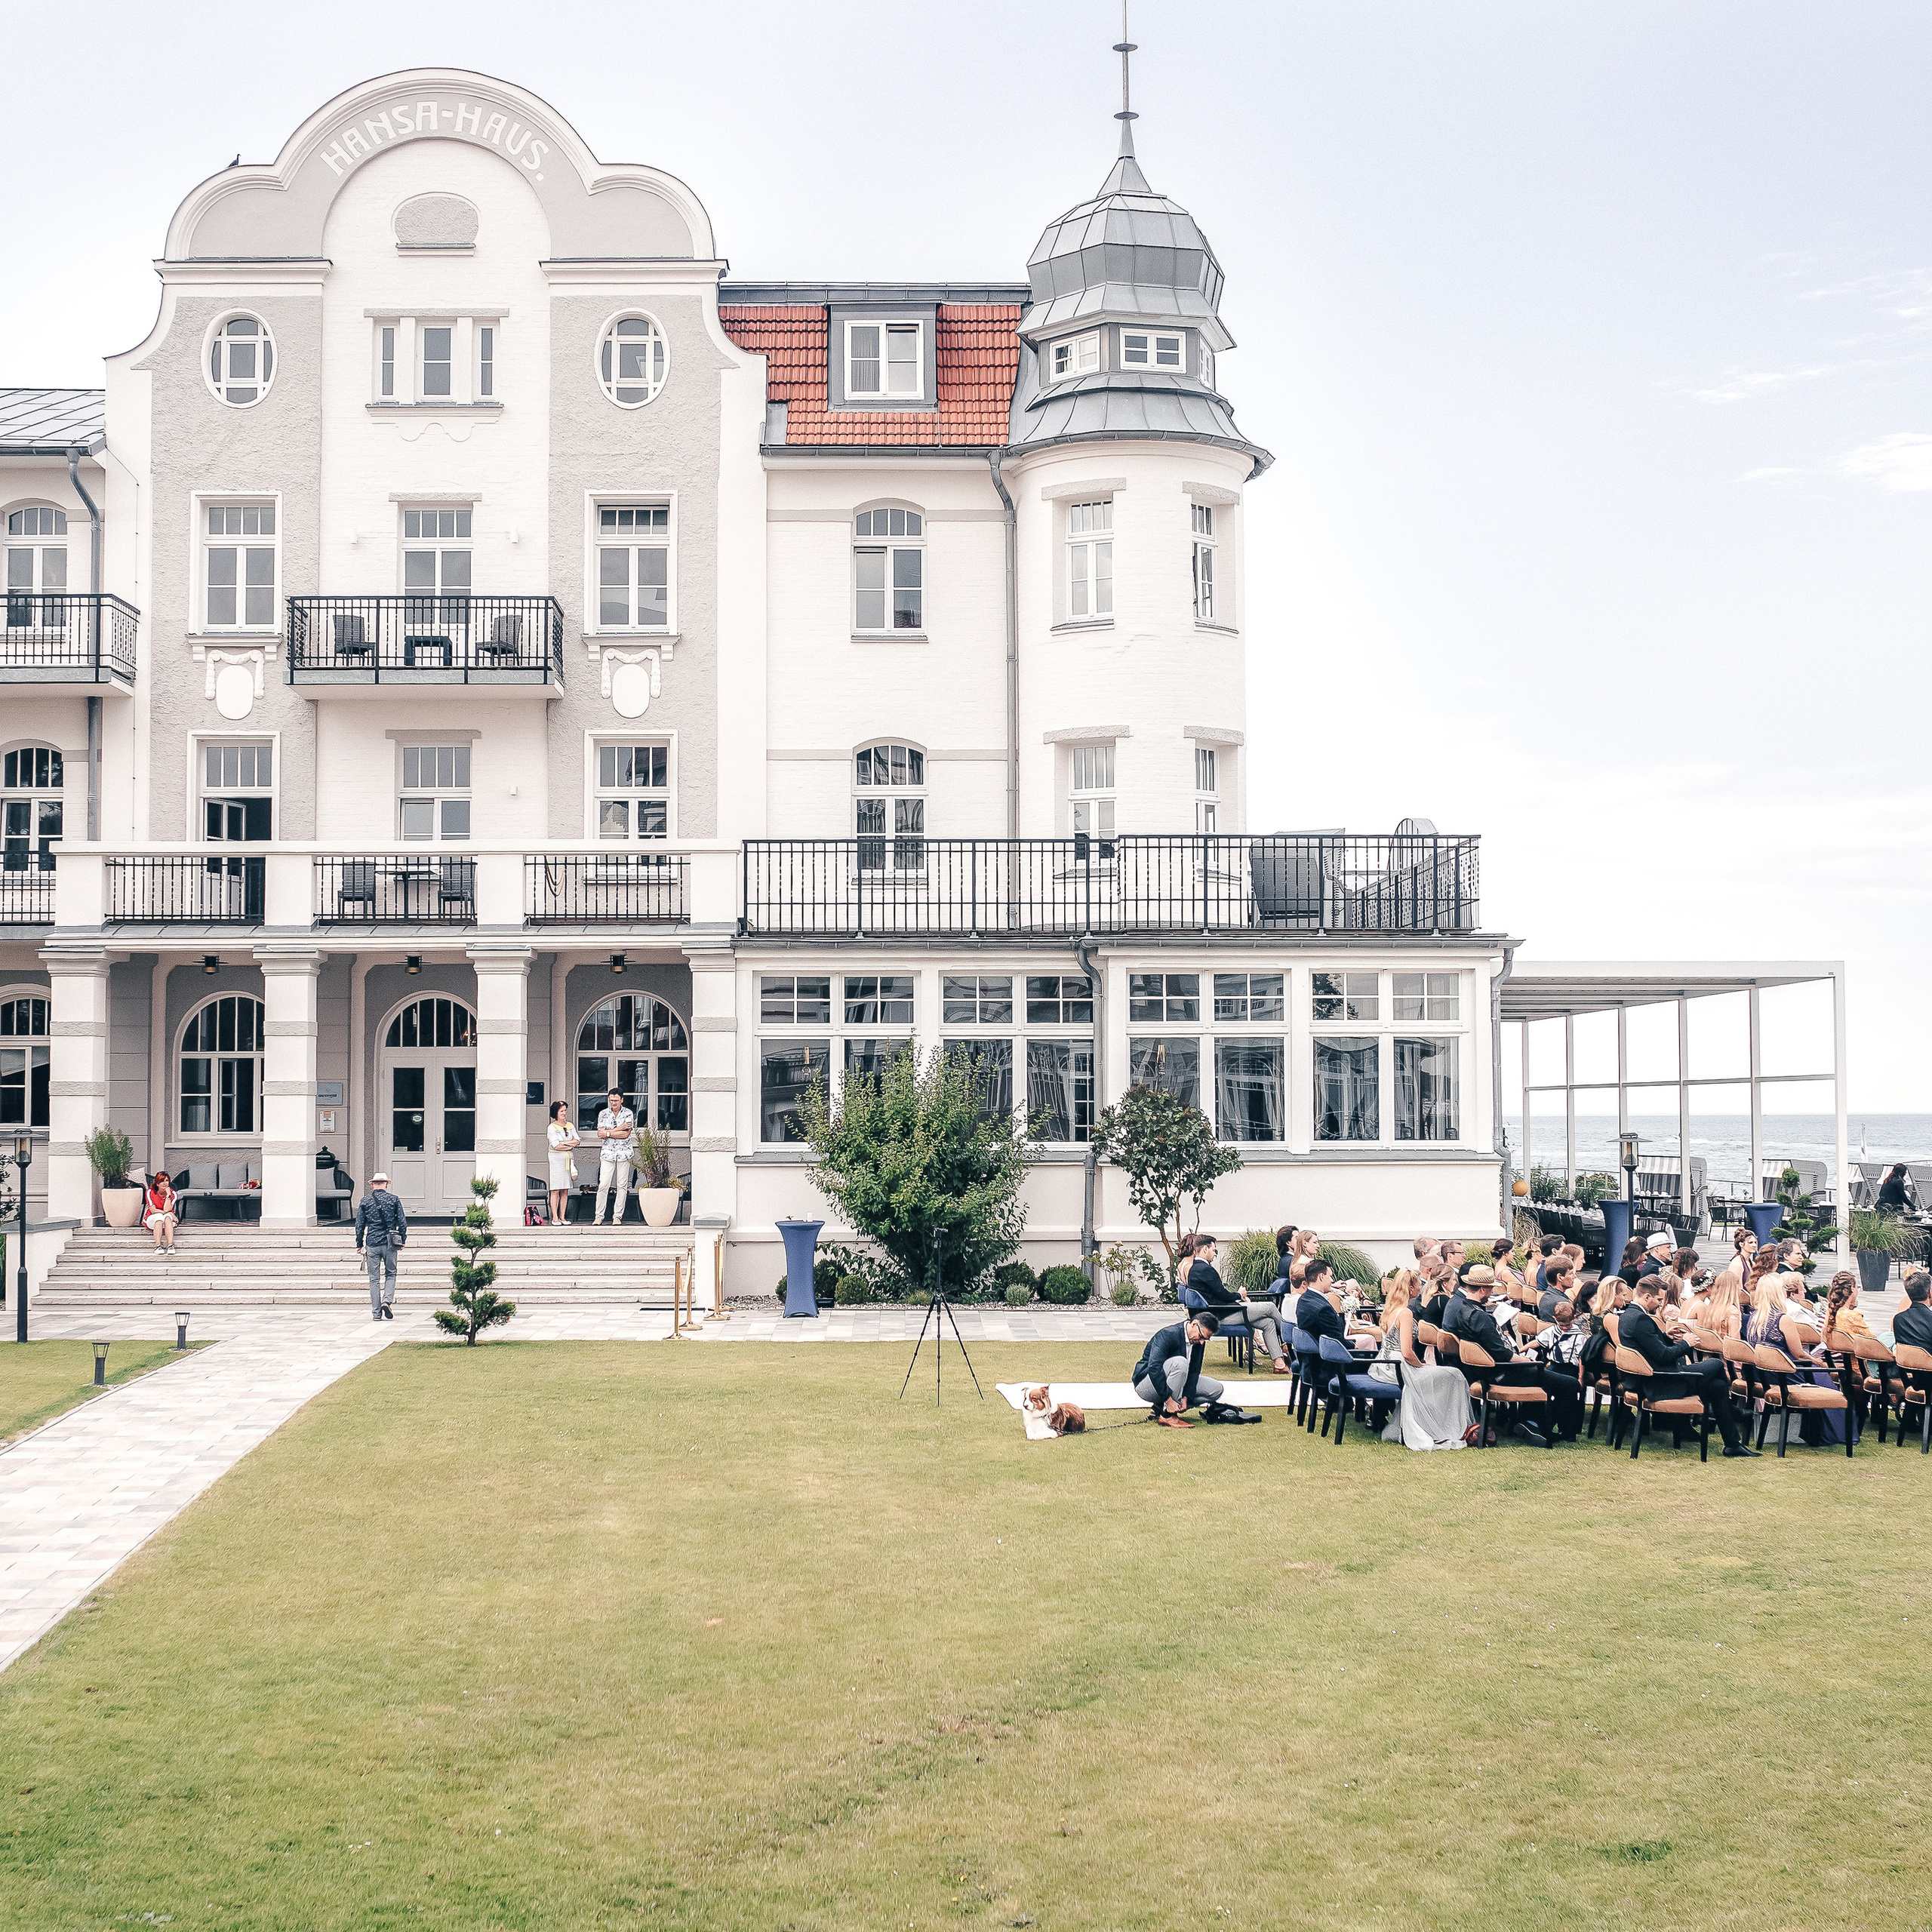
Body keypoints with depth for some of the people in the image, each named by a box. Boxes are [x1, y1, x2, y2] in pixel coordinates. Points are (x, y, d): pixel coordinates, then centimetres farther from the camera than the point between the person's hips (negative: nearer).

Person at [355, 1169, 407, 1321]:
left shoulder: (365, 1201, 2)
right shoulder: (393, 1200, 0)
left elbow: (360, 1224, 4)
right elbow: (402, 1222, 1)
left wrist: (359, 1244, 12)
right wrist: (402, 1241, 12)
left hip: (372, 1244, 0)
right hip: (390, 1244, 0)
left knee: (374, 1279, 5)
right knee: (390, 1274, 14)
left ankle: (376, 1313, 4)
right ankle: (387, 1301, -8)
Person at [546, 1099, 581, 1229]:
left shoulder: (570, 1126, 13)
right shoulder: (552, 1128, -4)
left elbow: (578, 1141, 4)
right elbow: (556, 1145, -14)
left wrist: (565, 1143, -9)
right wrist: (571, 1145, -5)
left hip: (568, 1159, 5)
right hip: (556, 1158, -5)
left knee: (565, 1190, 5)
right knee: (555, 1190, -6)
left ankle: (562, 1217, 8)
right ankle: (555, 1218, -6)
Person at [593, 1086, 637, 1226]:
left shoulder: (628, 1114, 1)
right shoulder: (603, 1114, 6)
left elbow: (626, 1134, -9)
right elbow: (600, 1134, -6)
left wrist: (608, 1133, -8)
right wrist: (619, 1129, -13)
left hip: (624, 1154, 0)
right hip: (607, 1153, 0)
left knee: (622, 1185, 1)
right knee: (603, 1185, -6)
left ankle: (618, 1216, 8)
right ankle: (599, 1216, -2)